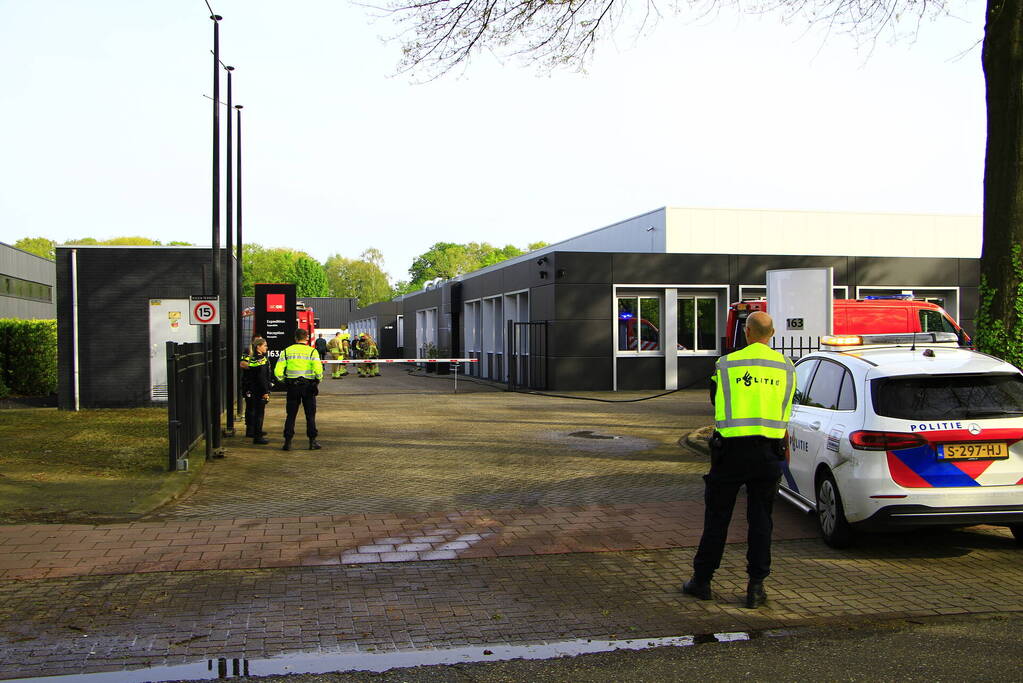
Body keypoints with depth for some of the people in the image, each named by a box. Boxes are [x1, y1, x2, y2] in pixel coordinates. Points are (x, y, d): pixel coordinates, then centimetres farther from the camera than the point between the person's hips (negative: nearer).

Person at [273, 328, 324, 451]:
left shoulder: (286, 351, 3)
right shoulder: (312, 351, -4)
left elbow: (278, 372, -3)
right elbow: (318, 370, -16)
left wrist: (285, 381, 13)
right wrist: (318, 380, 3)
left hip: (292, 387, 2)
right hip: (308, 386, -2)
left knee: (291, 415, 8)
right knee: (310, 415, 7)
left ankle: (288, 442, 6)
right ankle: (312, 442, 8)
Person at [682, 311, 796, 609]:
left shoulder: (726, 364, -3)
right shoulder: (786, 367, 5)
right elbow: (786, 411, 15)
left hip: (732, 448, -2)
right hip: (769, 450, 2)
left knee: (717, 517, 7)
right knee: (760, 519, 8)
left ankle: (701, 581, 15)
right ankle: (756, 587, 8)